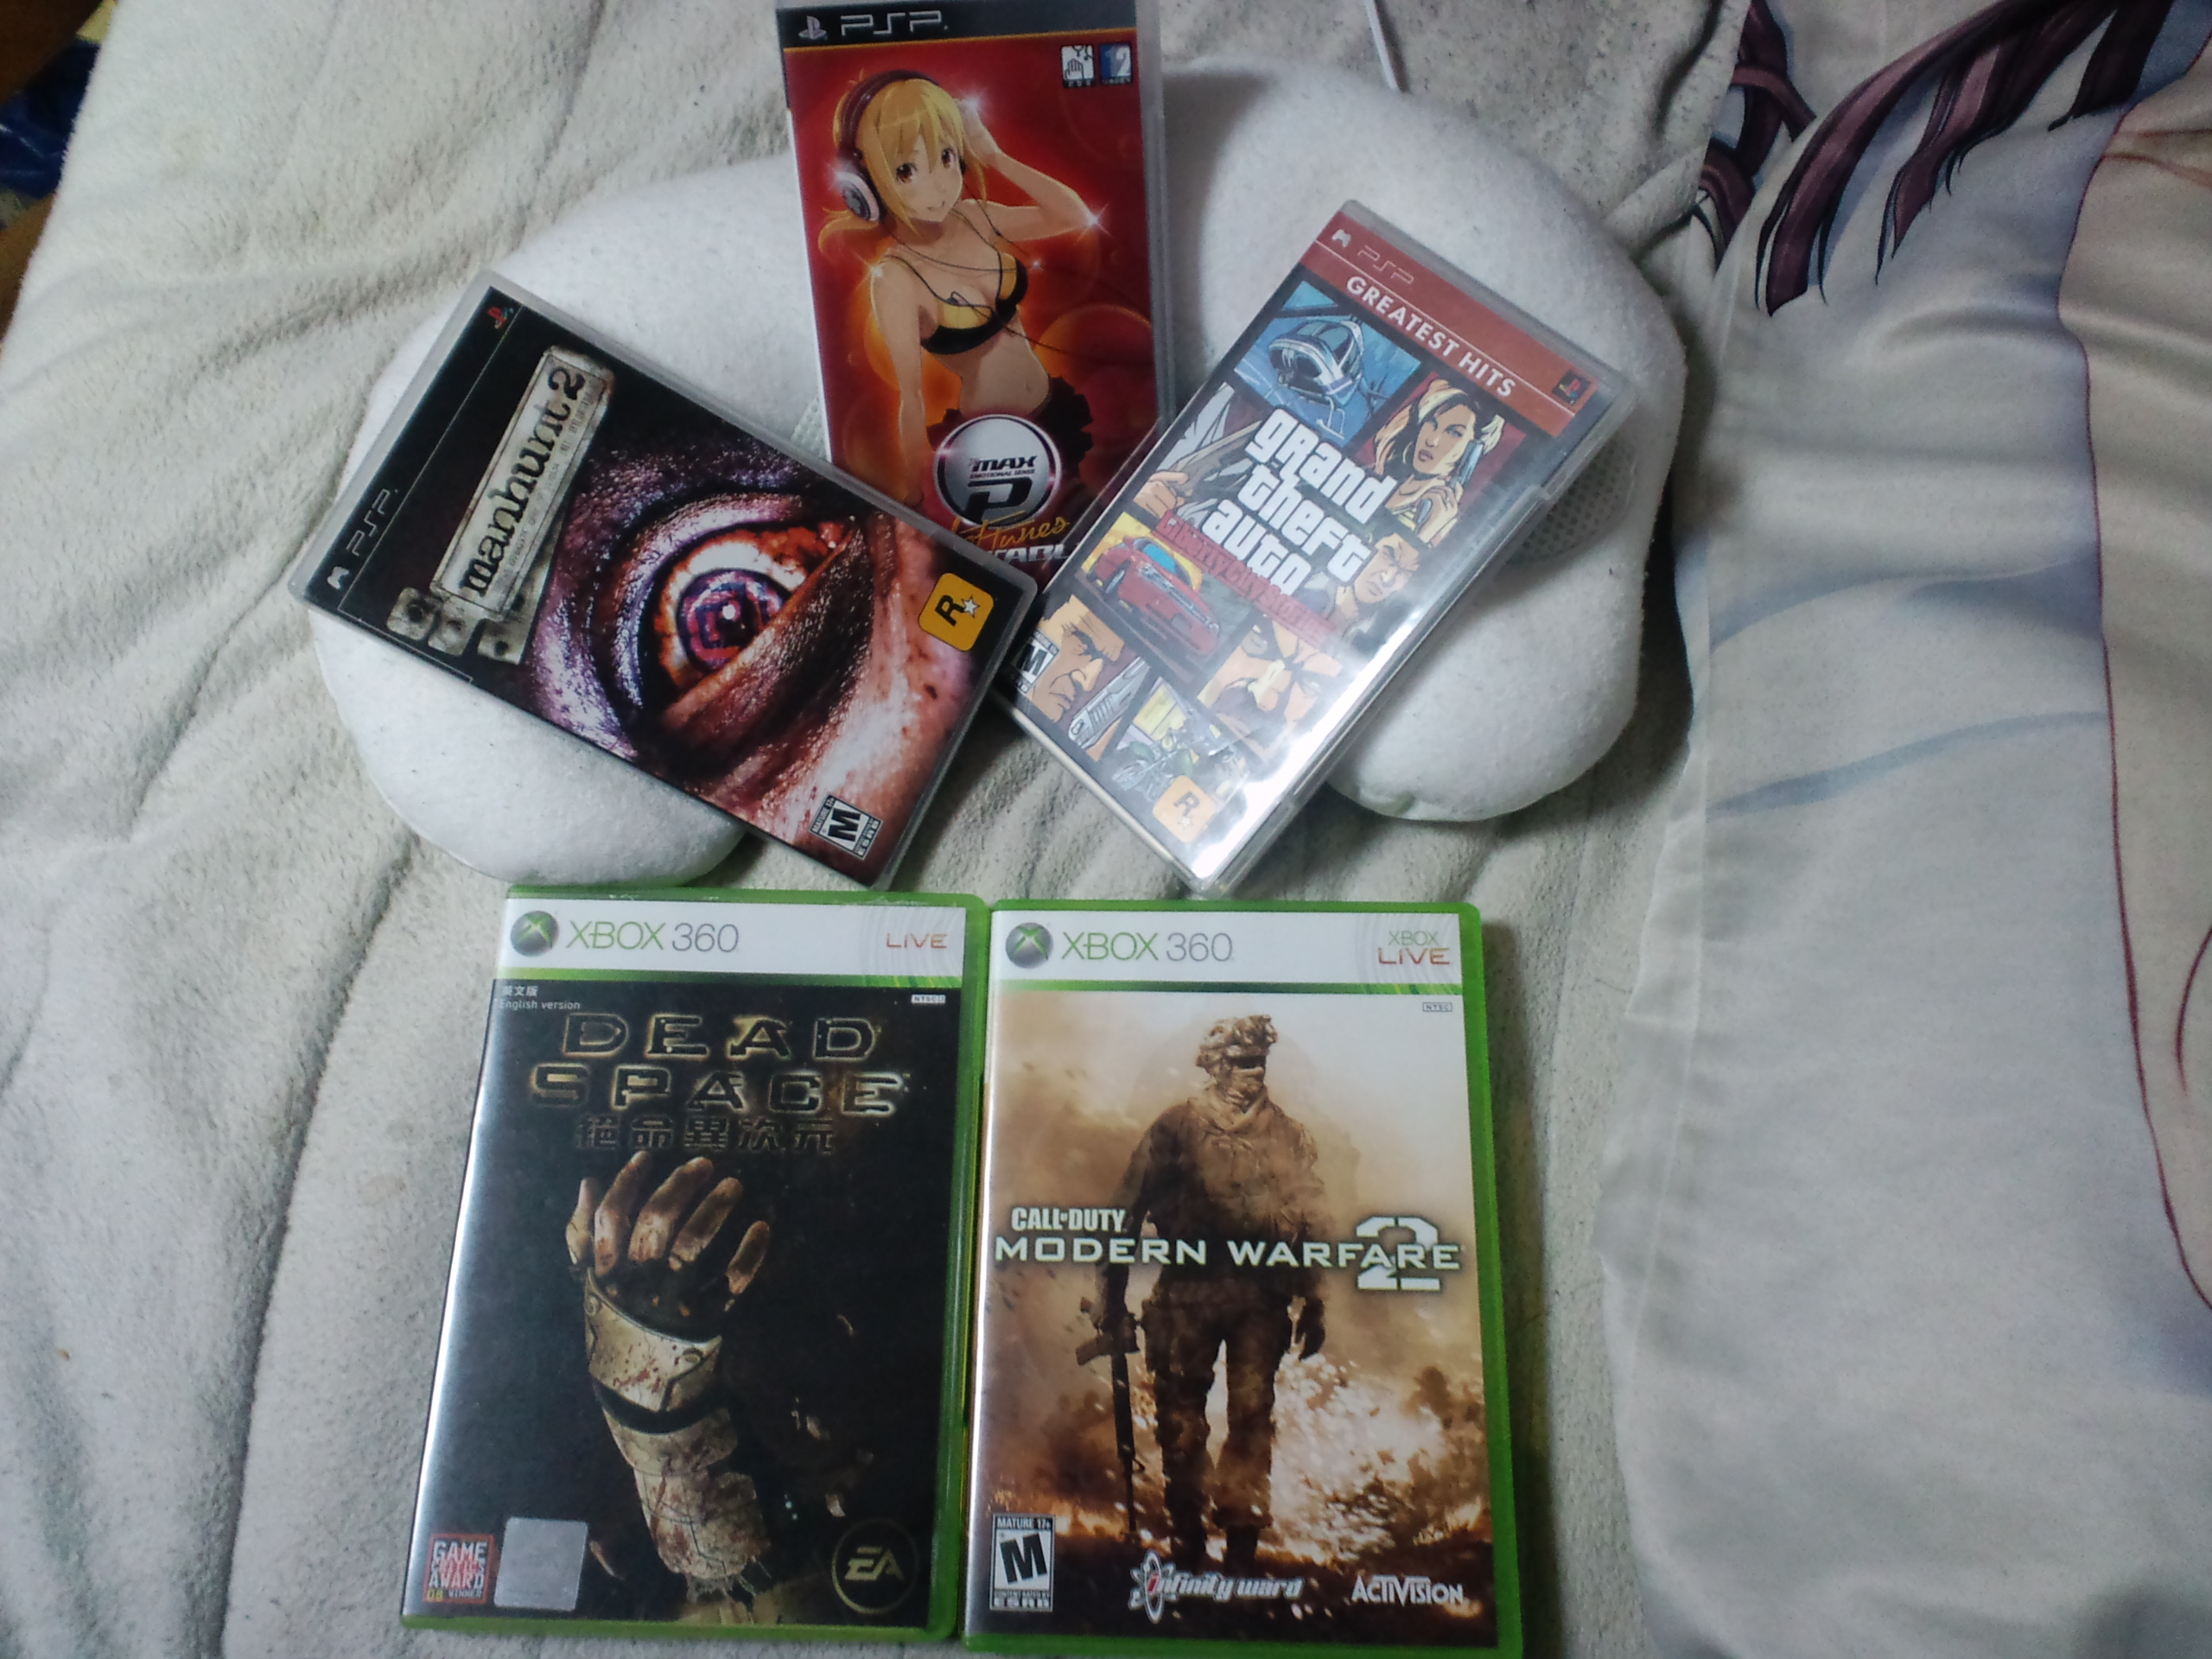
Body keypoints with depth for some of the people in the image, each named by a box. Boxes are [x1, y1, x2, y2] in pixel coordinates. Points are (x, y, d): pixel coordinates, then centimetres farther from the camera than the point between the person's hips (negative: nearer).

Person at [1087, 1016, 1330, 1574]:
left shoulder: (1290, 1135, 8)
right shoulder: (1177, 1126, -1)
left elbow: (1311, 1224, 12)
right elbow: (1128, 1210, 0)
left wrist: (1313, 1305, 9)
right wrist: (1111, 1296, -2)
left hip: (1262, 1295, 1)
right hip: (1188, 1291, -1)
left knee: (1252, 1414, 0)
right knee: (1180, 1420, 6)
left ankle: (1242, 1542, 14)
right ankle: (1187, 1544, 23)